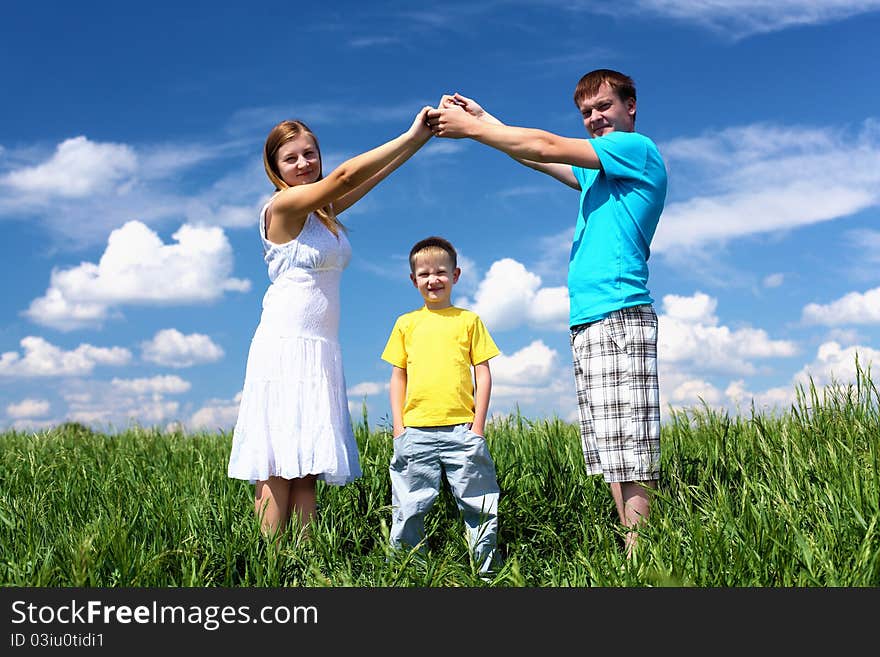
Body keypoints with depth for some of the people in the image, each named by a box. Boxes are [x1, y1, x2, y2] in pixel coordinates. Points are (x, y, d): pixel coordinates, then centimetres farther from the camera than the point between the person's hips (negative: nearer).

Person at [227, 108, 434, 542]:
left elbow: (368, 179, 13)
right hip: (285, 347, -8)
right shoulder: (283, 205, -5)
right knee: (278, 469, -10)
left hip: (321, 351, 8)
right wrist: (413, 134, -6)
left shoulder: (325, 210, 18)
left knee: (308, 468, 1)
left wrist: (423, 135, 6)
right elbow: (346, 176, -11)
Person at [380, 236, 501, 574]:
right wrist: (398, 428, 5)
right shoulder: (406, 324, 13)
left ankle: (485, 569, 15)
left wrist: (479, 424, 0)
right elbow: (398, 376, 14)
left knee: (478, 506, 3)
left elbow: (483, 372, 8)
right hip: (416, 430, 1)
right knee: (409, 509, 2)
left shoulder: (469, 320, 10)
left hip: (462, 429, -1)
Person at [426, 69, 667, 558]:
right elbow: (539, 158, 27)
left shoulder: (637, 149, 1)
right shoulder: (597, 170, 27)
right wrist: (483, 119, 20)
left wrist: (471, 129, 2)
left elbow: (546, 146, -3)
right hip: (587, 322, 9)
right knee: (611, 457, 6)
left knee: (630, 454, -11)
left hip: (619, 317, -9)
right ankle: (633, 551, 9)